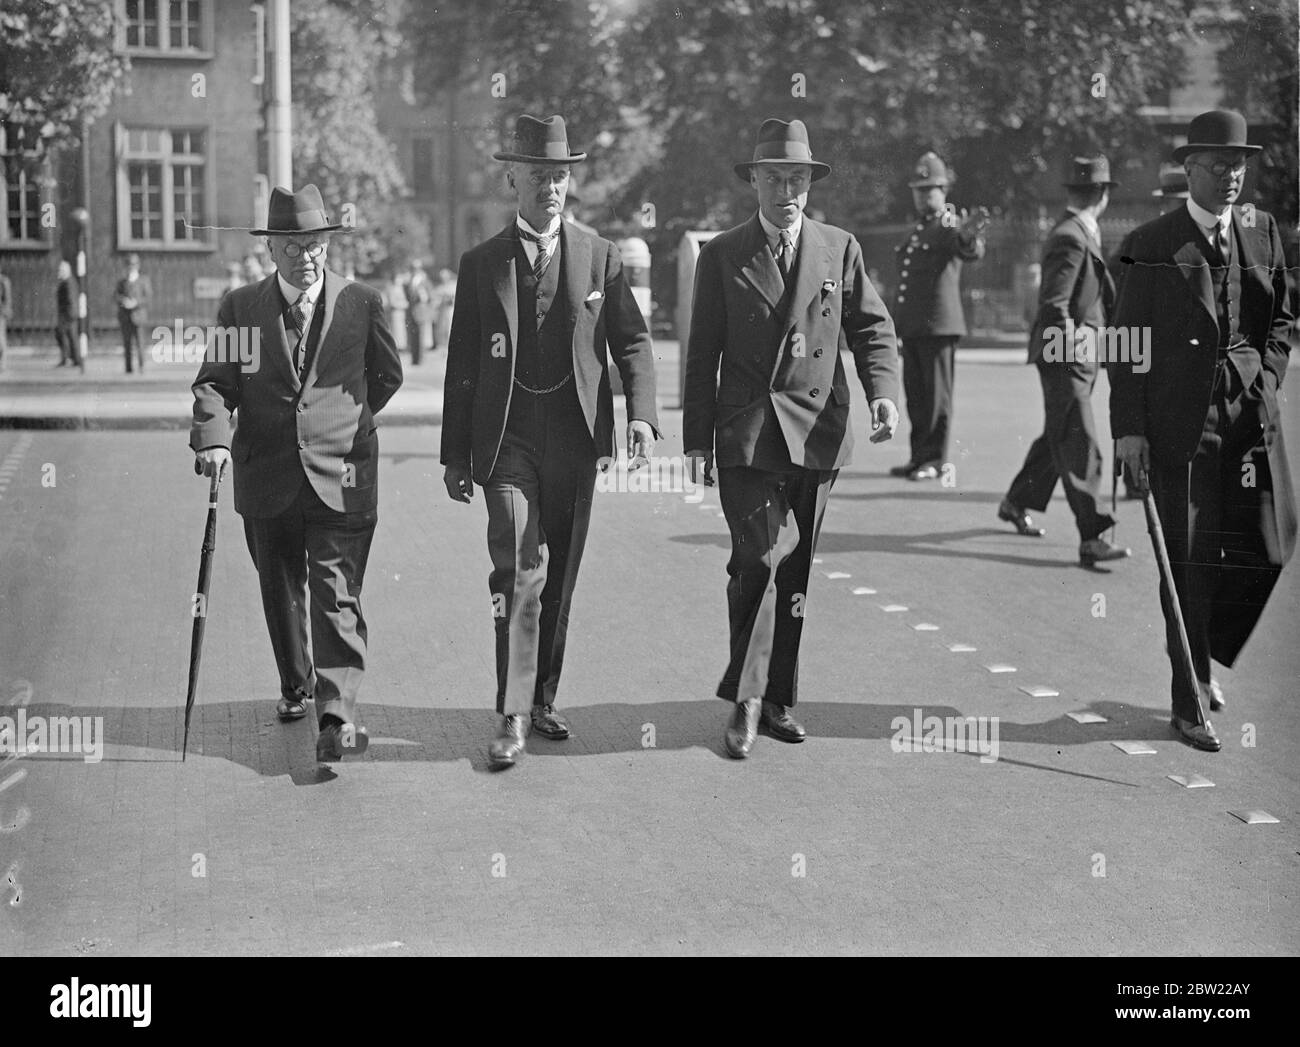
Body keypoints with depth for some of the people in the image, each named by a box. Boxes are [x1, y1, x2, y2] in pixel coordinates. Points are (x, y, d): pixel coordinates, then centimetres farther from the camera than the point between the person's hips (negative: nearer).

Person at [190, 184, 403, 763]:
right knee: (280, 590, 16)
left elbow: (387, 375, 15)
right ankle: (296, 686, 36)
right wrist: (214, 438, -19)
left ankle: (338, 713, -14)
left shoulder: (361, 303, 1)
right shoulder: (240, 307, 3)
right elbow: (214, 381, -2)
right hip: (267, 478, 2)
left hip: (341, 475, -2)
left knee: (337, 594, -9)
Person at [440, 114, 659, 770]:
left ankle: (543, 698, 23)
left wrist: (642, 412, -12)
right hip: (506, 439, -2)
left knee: (559, 578, 9)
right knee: (520, 572, -13)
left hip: (575, 439, 2)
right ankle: (513, 717, -12)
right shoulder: (481, 264, 6)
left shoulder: (599, 258, 7)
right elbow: (461, 364, 7)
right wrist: (455, 455, 5)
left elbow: (632, 342, 5)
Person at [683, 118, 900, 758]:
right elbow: (702, 353, 7)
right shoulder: (721, 256, 6)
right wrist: (697, 438, 3)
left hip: (817, 433, 2)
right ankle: (746, 700, -6)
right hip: (746, 434, -2)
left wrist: (884, 391, -9)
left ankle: (777, 698, 18)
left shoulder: (839, 249, 10)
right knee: (761, 555, -15)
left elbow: (873, 330, 10)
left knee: (794, 569, 7)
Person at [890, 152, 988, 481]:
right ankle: (918, 455, 18)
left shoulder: (952, 228, -4)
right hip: (911, 326, 8)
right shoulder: (915, 232, 21)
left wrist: (970, 237, -50)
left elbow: (972, 253, -26)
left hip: (939, 325, -7)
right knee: (914, 393, 10)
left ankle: (934, 459, 3)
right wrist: (894, 324, 25)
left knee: (936, 394, -3)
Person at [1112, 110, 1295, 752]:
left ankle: (1207, 656, 26)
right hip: (1181, 423, -4)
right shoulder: (1151, 245, 0)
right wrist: (1129, 427, -8)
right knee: (1189, 563, -2)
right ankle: (1189, 702, 7)